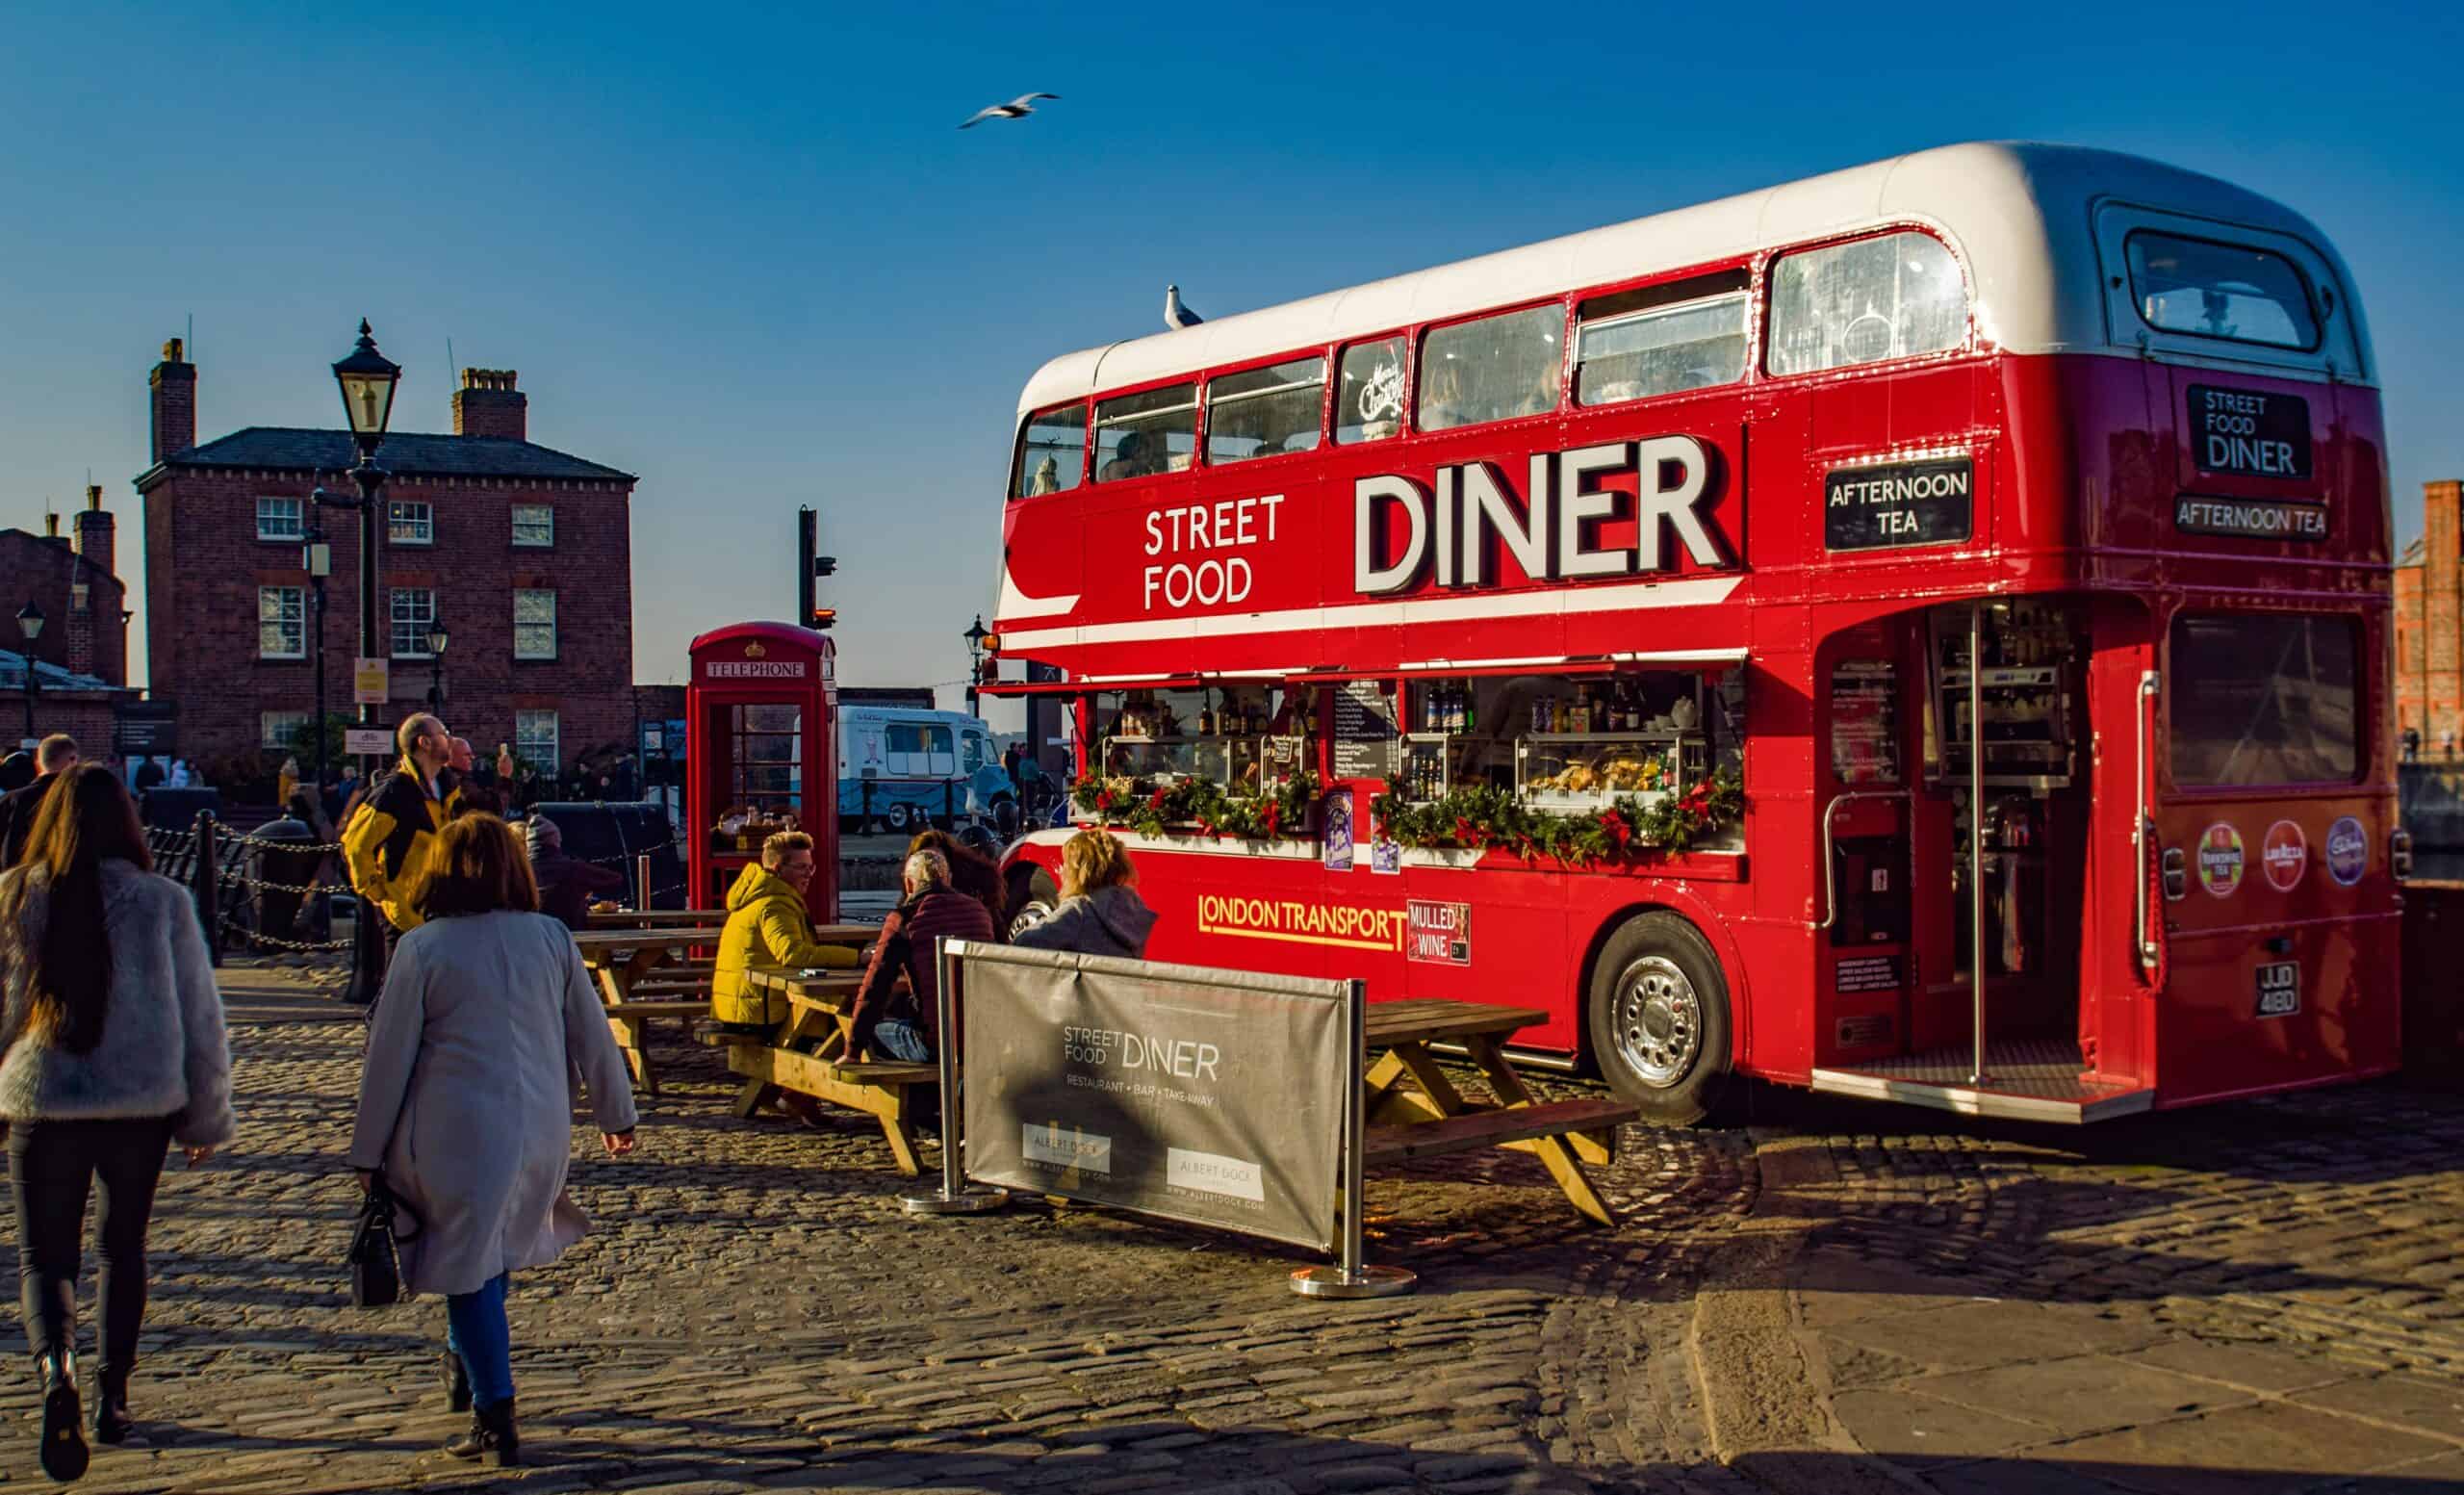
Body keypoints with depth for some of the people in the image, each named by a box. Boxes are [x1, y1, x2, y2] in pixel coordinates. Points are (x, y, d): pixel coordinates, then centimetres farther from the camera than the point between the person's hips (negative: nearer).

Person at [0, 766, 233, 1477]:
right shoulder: (162, 900, -7)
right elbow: (201, 1014, -2)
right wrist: (208, 1117, 9)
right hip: (142, 1104, 1)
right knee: (124, 1246, 20)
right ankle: (113, 1395, 26)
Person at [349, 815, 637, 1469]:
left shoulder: (422, 947, -7)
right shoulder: (552, 938, 2)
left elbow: (390, 1055, -4)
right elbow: (592, 1034, 8)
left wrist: (368, 1151, 5)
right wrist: (616, 1114, 21)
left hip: (456, 1131, -4)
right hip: (540, 1130, 4)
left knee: (469, 1271, 4)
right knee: (494, 1249, 24)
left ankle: (495, 1419, 1)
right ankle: (465, 1364, 36)